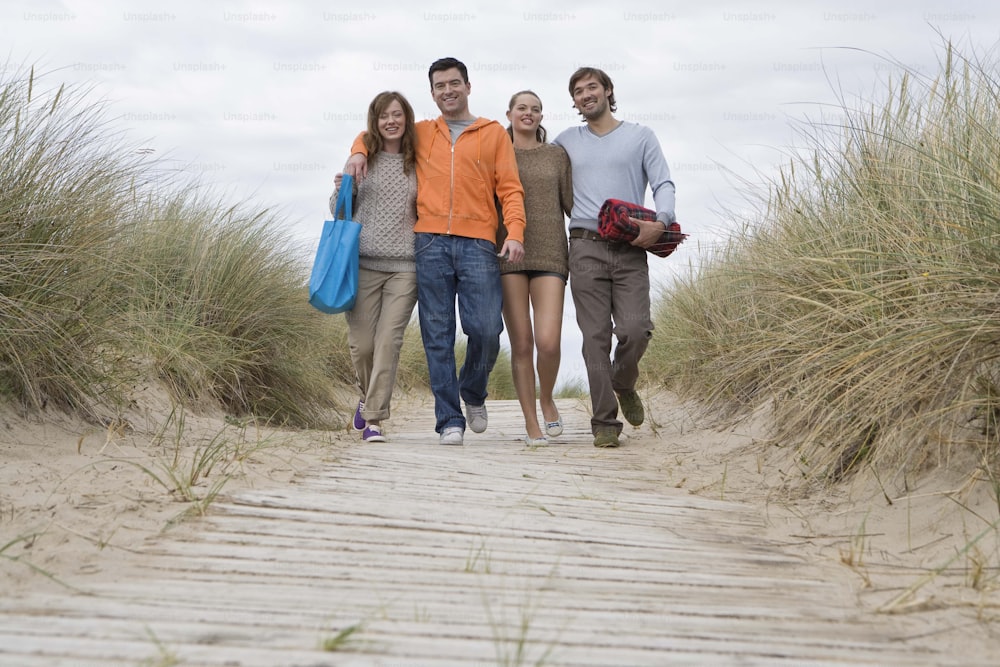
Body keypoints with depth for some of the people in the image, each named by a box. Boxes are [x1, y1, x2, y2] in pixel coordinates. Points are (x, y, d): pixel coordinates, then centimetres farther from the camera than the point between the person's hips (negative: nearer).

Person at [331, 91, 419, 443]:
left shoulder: (417, 163, 7)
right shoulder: (362, 158, 6)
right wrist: (339, 191, -8)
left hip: (404, 266, 0)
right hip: (363, 263, 0)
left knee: (389, 341, -6)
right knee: (362, 343, 2)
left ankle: (373, 418, 0)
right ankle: (368, 395, 32)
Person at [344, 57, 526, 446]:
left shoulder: (494, 134, 13)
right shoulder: (421, 133, 19)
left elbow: (510, 188, 6)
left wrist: (515, 232, -9)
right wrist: (359, 152, 11)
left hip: (477, 243, -1)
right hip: (430, 243, 2)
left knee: (486, 329, -10)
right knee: (437, 335, -2)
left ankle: (473, 393, 19)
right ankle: (449, 420, 4)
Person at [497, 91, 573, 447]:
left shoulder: (556, 155, 13)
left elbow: (572, 204, 11)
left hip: (550, 254, 0)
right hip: (508, 254, 0)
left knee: (548, 342, -14)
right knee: (521, 344, -1)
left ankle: (547, 400, 16)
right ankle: (531, 423, 10)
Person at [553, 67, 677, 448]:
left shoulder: (640, 136, 13)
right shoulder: (567, 141, 18)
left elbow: (664, 184, 4)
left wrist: (661, 222, -14)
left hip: (630, 250, -1)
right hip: (585, 248, 1)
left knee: (635, 330, -12)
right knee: (596, 336, -5)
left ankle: (624, 385, 19)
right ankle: (605, 421, 1)